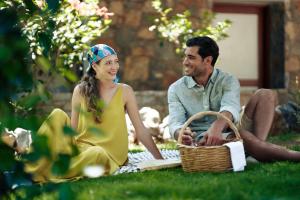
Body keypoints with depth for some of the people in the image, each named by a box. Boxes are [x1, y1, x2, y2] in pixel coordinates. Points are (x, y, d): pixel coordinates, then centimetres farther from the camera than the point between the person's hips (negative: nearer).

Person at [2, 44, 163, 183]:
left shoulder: (124, 91, 2)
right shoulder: (81, 91, 5)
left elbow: (140, 130, 3)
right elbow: (72, 129, 5)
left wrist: (160, 159, -1)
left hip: (109, 155, -1)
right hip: (80, 147, 1)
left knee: (97, 154, -38)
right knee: (58, 115, -21)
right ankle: (33, 163, -21)